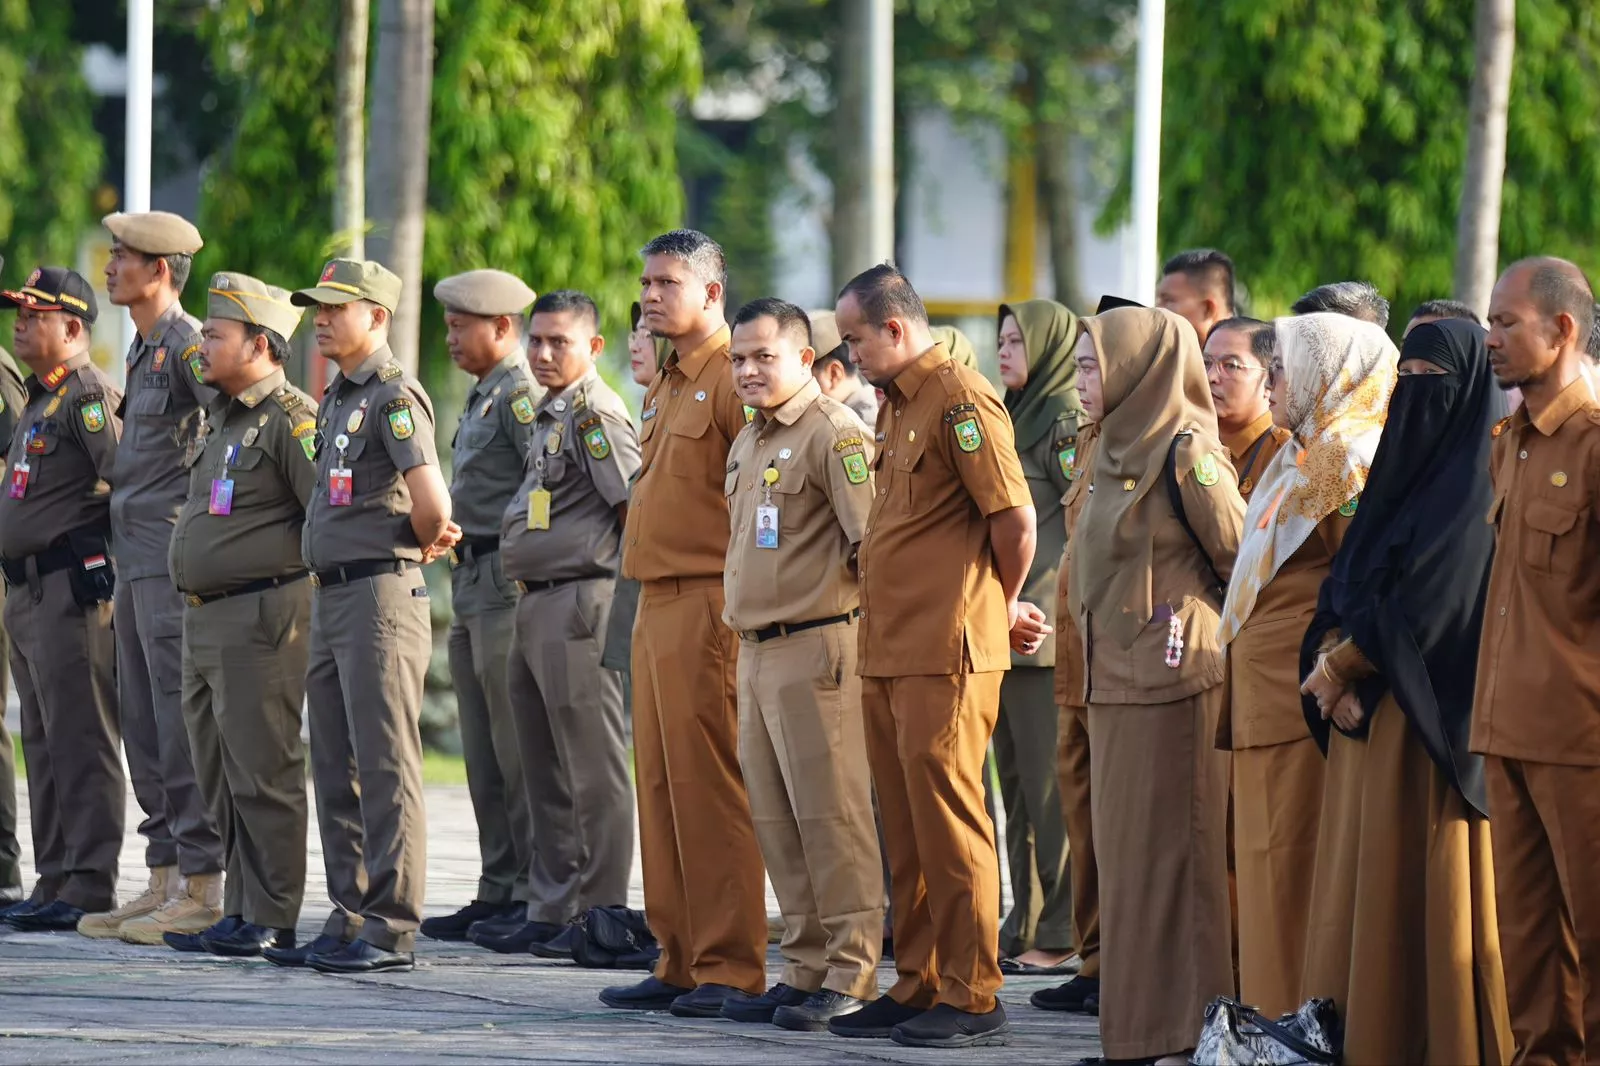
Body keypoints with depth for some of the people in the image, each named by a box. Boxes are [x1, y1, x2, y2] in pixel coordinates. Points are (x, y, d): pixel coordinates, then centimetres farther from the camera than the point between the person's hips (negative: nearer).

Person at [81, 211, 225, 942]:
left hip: (176, 564, -10)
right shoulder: (144, 351, 18)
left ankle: (200, 887, -8)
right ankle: (165, 880, 15)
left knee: (182, 722, -9)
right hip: (136, 564, 10)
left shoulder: (188, 346, -12)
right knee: (144, 725, 11)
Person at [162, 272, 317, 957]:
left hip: (260, 615, -10)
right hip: (203, 618, 10)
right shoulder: (219, 418, 18)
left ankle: (270, 920, -6)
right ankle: (240, 911, 17)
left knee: (261, 772, -8)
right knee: (220, 775, 12)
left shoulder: (291, 419, -12)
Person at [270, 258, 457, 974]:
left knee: (385, 767, -9)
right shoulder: (335, 399, 18)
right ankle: (350, 921, 15)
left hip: (381, 595, -10)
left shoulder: (394, 398, -12)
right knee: (335, 771, 11)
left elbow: (433, 504, -21)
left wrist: (422, 540, -2)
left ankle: (392, 930, -9)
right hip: (331, 595, 10)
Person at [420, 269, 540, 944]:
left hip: (509, 584, -10)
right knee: (484, 754, 11)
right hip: (471, 585, 10)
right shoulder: (482, 398, 20)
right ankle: (498, 891, 16)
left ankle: (534, 895, -5)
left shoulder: (521, 394, -12)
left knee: (516, 751, -8)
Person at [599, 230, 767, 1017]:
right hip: (657, 605, 10)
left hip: (708, 604, -10)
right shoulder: (667, 385, 20)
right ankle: (679, 961, 14)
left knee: (709, 788, -9)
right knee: (660, 787, 10)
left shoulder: (732, 378, -10)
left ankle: (731, 967, -8)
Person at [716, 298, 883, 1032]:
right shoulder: (748, 444, 18)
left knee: (829, 813, -7)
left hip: (816, 647, -9)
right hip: (755, 649, 9)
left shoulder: (832, 432, -10)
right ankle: (805, 967, 15)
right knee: (776, 820, 9)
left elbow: (872, 541, -16)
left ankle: (851, 976, -5)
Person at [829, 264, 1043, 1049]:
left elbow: (1015, 520, -16)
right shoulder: (896, 405, 17)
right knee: (906, 831, 13)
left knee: (948, 825, -6)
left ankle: (972, 999, -3)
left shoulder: (960, 401, -13)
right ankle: (918, 988, 19)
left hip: (945, 654, -10)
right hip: (887, 652, 10)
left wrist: (1002, 607, -2)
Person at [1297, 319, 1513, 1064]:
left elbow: (1424, 602, -17)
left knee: (1422, 885, -8)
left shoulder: (1477, 480, -10)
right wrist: (1334, 650, -5)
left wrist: (1341, 662, -8)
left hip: (1430, 712, -9)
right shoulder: (1404, 467, 17)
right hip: (1368, 709, 9)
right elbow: (1345, 583, 14)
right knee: (1362, 884, 6)